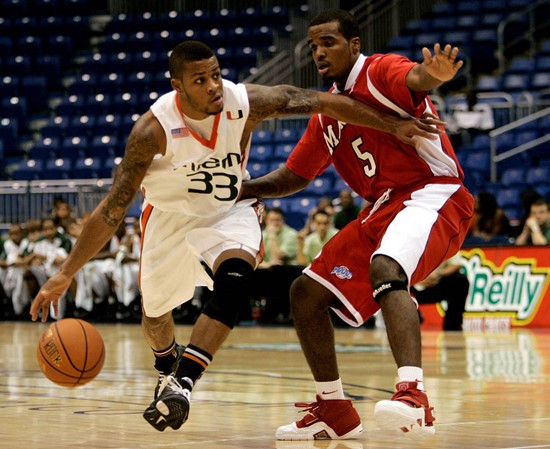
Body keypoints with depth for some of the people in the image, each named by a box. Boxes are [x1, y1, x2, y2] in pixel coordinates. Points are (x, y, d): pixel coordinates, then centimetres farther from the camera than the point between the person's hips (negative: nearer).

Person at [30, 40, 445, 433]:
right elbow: (113, 208, -26)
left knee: (234, 281, -30)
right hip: (169, 216, 0)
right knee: (154, 310, 17)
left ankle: (183, 382, -29)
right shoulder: (153, 130, -31)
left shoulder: (246, 101, -26)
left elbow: (323, 102, -17)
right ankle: (168, 365, 54)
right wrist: (65, 275, -29)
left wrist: (392, 125, -16)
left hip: (229, 211, 0)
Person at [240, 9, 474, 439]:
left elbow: (413, 79, -34)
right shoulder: (327, 114, 16)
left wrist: (432, 75, -59)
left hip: (432, 193, -9)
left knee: (384, 267, -38)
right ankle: (335, 411, 18)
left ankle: (414, 395, -50)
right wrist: (244, 189, 10)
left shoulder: (380, 72, -9)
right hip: (381, 209, 9)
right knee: (306, 292, 8)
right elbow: (295, 175, 25)